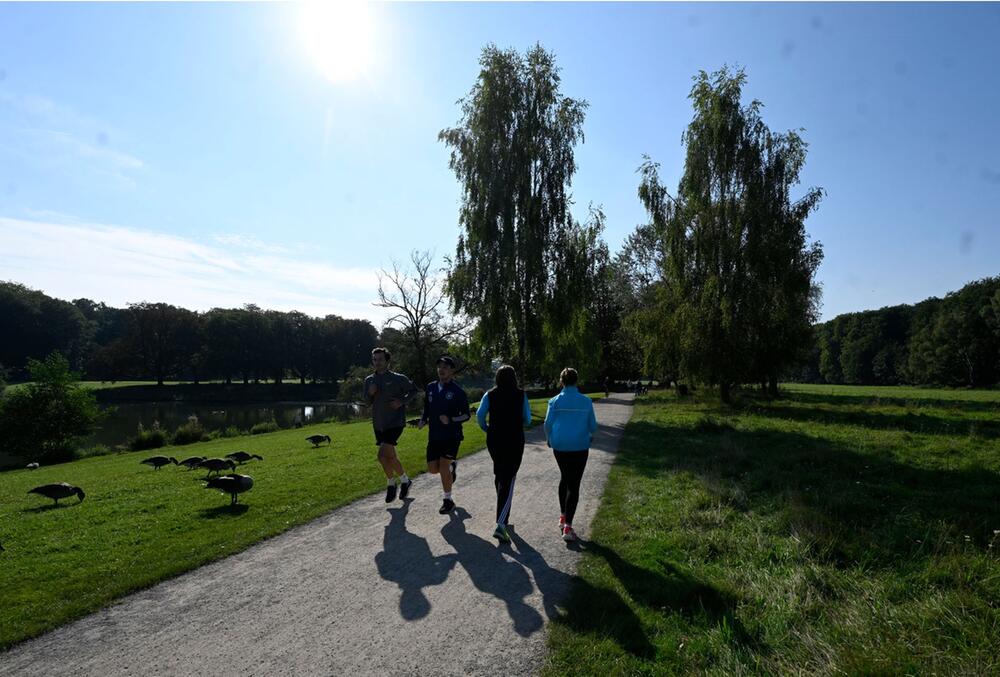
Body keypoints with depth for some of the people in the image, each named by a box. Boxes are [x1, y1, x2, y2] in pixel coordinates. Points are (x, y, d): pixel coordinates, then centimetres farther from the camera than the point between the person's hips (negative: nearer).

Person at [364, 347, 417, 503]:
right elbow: (367, 402, 13)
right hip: (378, 425, 6)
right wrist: (370, 393, -9)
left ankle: (390, 484, 8)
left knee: (383, 455, -16)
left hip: (395, 423, -6)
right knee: (390, 456, 13)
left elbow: (413, 391, 4)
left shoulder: (398, 378, -8)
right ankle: (405, 481, 35)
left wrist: (402, 401, -12)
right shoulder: (369, 380, 6)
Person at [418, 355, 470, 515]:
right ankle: (452, 465, 37)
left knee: (443, 467, -7)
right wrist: (423, 421, -1)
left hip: (451, 435, -5)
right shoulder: (430, 387, 4)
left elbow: (466, 415, -5)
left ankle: (448, 500, 13)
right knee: (432, 469, 5)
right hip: (434, 436, 5)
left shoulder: (457, 391, -10)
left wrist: (451, 420, -21)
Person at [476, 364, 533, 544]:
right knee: (508, 480, -3)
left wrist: (486, 429, 5)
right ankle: (501, 525, -17)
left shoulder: (490, 394, -1)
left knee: (499, 475, 23)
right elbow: (527, 420, -1)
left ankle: (503, 515, 37)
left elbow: (480, 414, -12)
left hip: (494, 440, 3)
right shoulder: (521, 395, -3)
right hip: (514, 442, -3)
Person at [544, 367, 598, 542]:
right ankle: (567, 527, -4)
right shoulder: (586, 401, -3)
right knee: (574, 485, 2)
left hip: (559, 446, 2)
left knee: (564, 478, 23)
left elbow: (548, 423, -5)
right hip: (580, 447, -2)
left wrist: (549, 439, 15)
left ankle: (563, 517, 29)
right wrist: (589, 435, 24)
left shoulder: (555, 401, -4)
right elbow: (592, 425, 2)